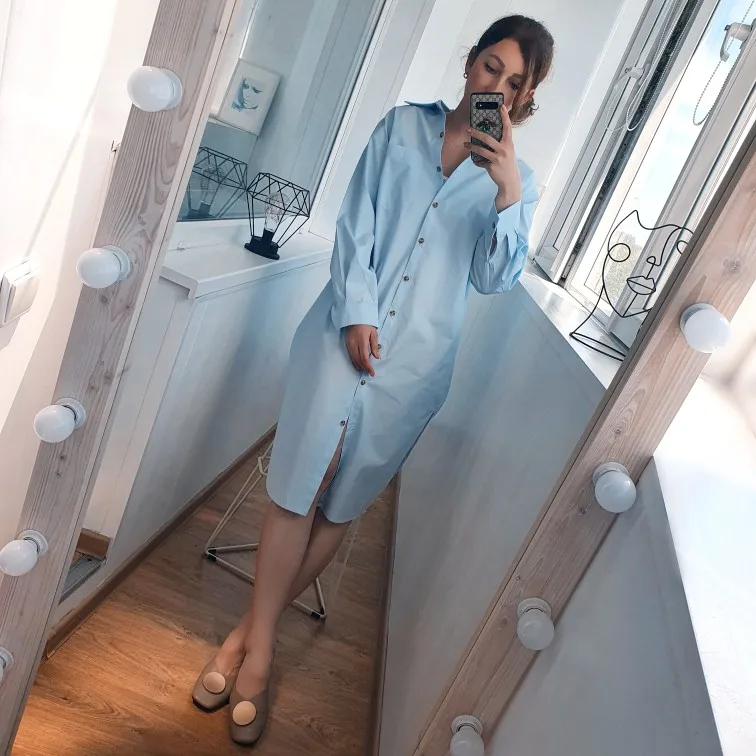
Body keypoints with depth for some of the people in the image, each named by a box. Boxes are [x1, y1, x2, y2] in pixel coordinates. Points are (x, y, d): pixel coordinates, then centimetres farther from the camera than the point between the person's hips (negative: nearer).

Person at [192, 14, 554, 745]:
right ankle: (259, 643, 13)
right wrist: (356, 313, -9)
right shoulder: (403, 125, 8)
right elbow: (355, 224, 2)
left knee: (343, 500, 5)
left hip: (417, 357, 1)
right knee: (301, 483, -5)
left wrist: (508, 193, -17)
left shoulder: (517, 178, 8)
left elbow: (495, 278, -3)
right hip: (347, 326, 0)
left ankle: (254, 627, 23)